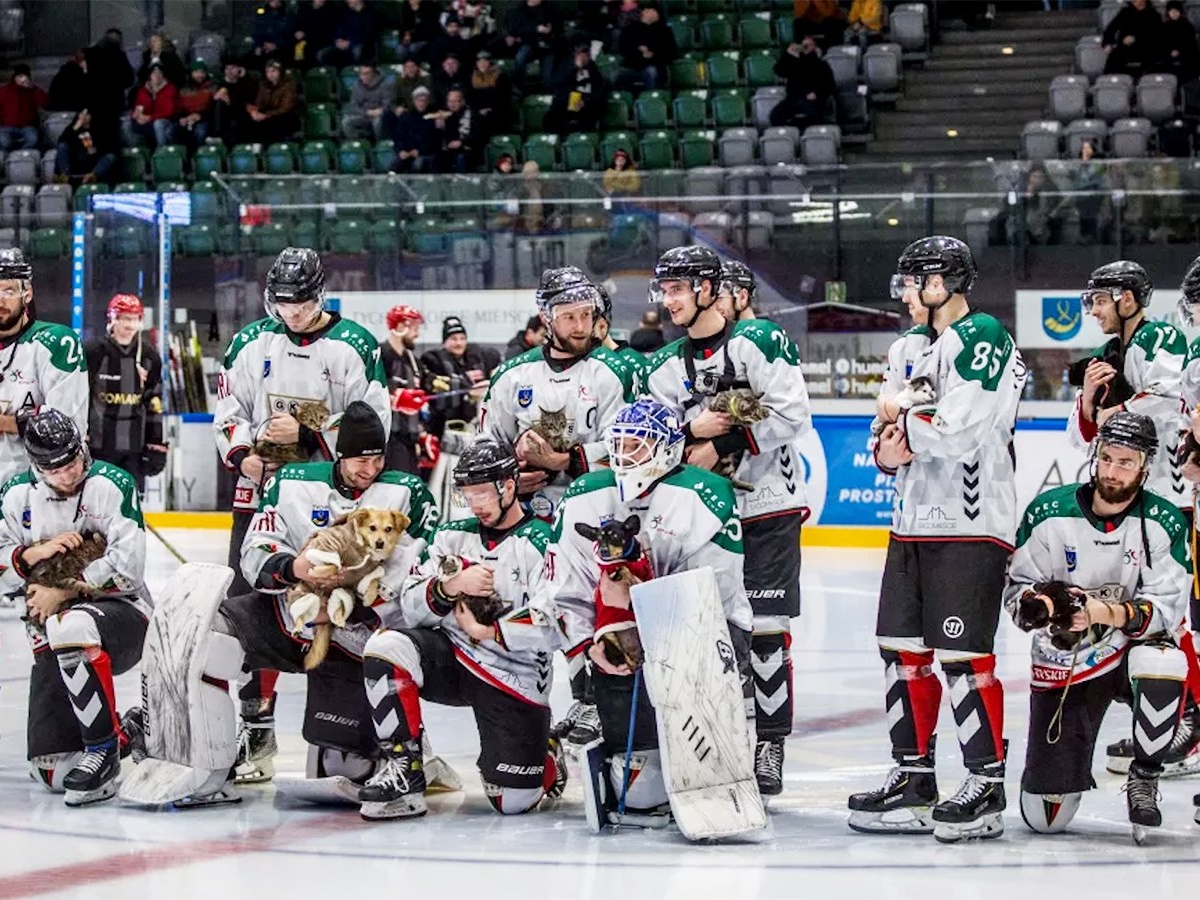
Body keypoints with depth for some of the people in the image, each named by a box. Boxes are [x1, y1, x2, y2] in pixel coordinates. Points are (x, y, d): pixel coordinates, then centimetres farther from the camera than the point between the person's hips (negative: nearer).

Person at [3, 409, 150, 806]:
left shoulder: (111, 485, -12)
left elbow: (127, 565, -19)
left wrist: (62, 592, -18)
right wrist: (32, 554, -16)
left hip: (121, 611, -5)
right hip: (52, 625, 5)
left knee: (72, 628, -42)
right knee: (52, 772, -6)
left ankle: (103, 748, -27)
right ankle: (130, 730, 26)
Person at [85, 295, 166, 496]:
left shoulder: (149, 357, 7)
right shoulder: (94, 353, -8)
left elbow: (154, 406, 12)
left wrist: (156, 446, 8)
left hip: (133, 448, 4)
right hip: (98, 445, -4)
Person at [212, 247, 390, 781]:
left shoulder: (353, 347, -6)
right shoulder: (250, 343, 6)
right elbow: (228, 410, 12)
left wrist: (307, 436, -17)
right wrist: (242, 453, -7)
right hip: (260, 491, 4)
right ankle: (254, 724, 9)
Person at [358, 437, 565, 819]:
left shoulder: (542, 544, -10)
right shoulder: (452, 536, 9)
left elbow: (555, 624, -22)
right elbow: (412, 608, 2)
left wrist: (487, 631, -17)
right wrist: (450, 586, -17)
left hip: (516, 679, -4)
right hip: (451, 657, 4)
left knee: (512, 801, -7)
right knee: (386, 646, -25)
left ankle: (547, 757, 31)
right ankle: (403, 771, -16)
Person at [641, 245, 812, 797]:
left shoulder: (758, 342, -9)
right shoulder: (664, 368, 9)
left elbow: (791, 414, -14)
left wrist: (723, 445, -16)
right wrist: (691, 431, -15)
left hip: (767, 507, -5)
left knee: (766, 627, -6)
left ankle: (769, 744, -1)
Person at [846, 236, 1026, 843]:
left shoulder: (981, 338, -11)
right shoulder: (918, 348, 19)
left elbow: (957, 431, -22)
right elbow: (898, 430, 21)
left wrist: (903, 421, -6)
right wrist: (887, 450, -1)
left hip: (969, 525, -10)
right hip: (914, 520, 10)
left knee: (963, 655, -9)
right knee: (904, 650, 11)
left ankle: (986, 785, -2)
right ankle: (914, 775, 20)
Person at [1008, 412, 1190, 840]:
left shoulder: (1164, 524, -12)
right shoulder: (1050, 513, -10)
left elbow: (1164, 611, -17)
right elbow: (1016, 591, -3)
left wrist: (1106, 612, -33)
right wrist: (1037, 603, -26)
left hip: (1132, 651, 0)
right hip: (1064, 663, 1)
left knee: (1161, 661, -40)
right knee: (1045, 817, -4)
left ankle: (1144, 779, -15)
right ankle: (1062, 758, 35)